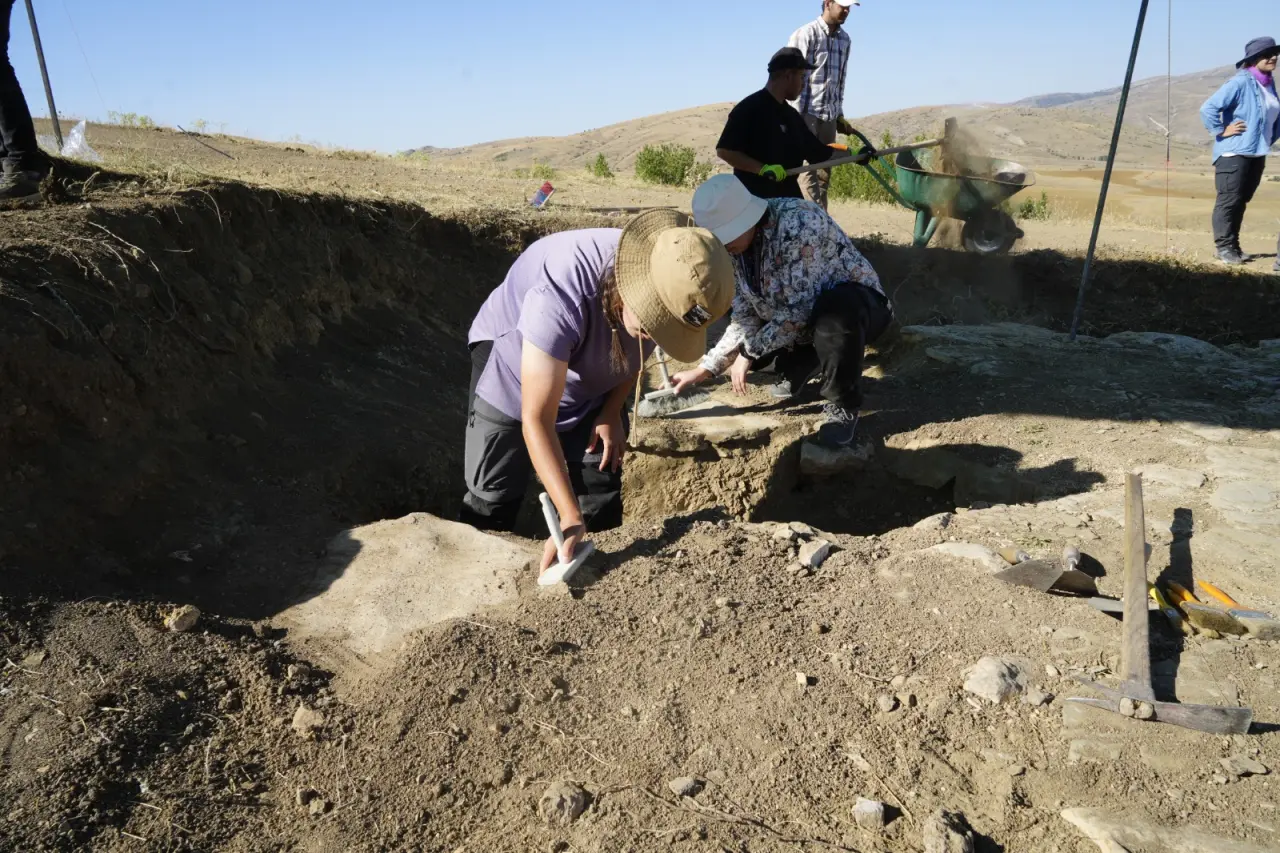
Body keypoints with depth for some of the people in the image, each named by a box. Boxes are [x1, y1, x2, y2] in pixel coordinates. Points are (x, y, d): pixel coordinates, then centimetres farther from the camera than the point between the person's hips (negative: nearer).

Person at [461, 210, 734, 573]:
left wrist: (612, 411, -6)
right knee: (492, 500, -1)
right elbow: (536, 420, -40)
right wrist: (570, 518, -45)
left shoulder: (674, 287, -26)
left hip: (593, 386, 5)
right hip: (511, 369, -4)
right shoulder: (559, 297, -44)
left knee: (602, 506, 2)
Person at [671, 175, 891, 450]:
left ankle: (844, 408, -15)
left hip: (859, 305, -7)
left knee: (835, 310, -39)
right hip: (802, 319, 8)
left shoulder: (797, 223, -30)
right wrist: (705, 369, -7)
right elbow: (746, 319, -3)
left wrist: (749, 352, -24)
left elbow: (799, 308, -33)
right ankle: (807, 371, 22)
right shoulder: (737, 247, -6)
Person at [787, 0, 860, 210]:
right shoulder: (806, 34, -7)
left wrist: (839, 115, 16)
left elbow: (840, 80, 18)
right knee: (808, 169, -9)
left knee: (824, 172, 5)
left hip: (829, 115, 7)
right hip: (806, 113, -7)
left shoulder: (844, 39, 12)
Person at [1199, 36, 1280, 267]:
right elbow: (1208, 108, -20)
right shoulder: (1240, 82, -13)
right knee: (1229, 200, -7)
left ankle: (1234, 246, 17)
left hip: (1257, 154, 8)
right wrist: (1222, 131, -17)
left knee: (1242, 201, 11)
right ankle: (1224, 247, -1)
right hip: (1234, 153, -8)